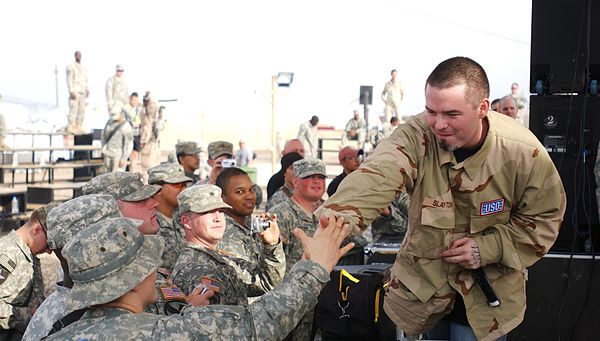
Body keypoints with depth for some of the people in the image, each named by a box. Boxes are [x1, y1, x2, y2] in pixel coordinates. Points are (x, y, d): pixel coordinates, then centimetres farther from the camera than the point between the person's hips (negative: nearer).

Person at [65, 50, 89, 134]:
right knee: (73, 110, -11)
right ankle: (70, 127, -7)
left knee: (82, 110, 5)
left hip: (82, 93, 7)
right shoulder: (71, 66, -6)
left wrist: (87, 91, 7)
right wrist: (71, 92, -20)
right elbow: (69, 80, -12)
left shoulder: (84, 68, 17)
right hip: (74, 93, -7)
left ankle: (79, 126, 10)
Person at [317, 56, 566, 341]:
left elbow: (544, 218, -5)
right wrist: (337, 217, -59)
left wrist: (489, 248, -18)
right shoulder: (416, 137, -21)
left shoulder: (523, 152, -18)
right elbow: (374, 178, -39)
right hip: (421, 276, 1)